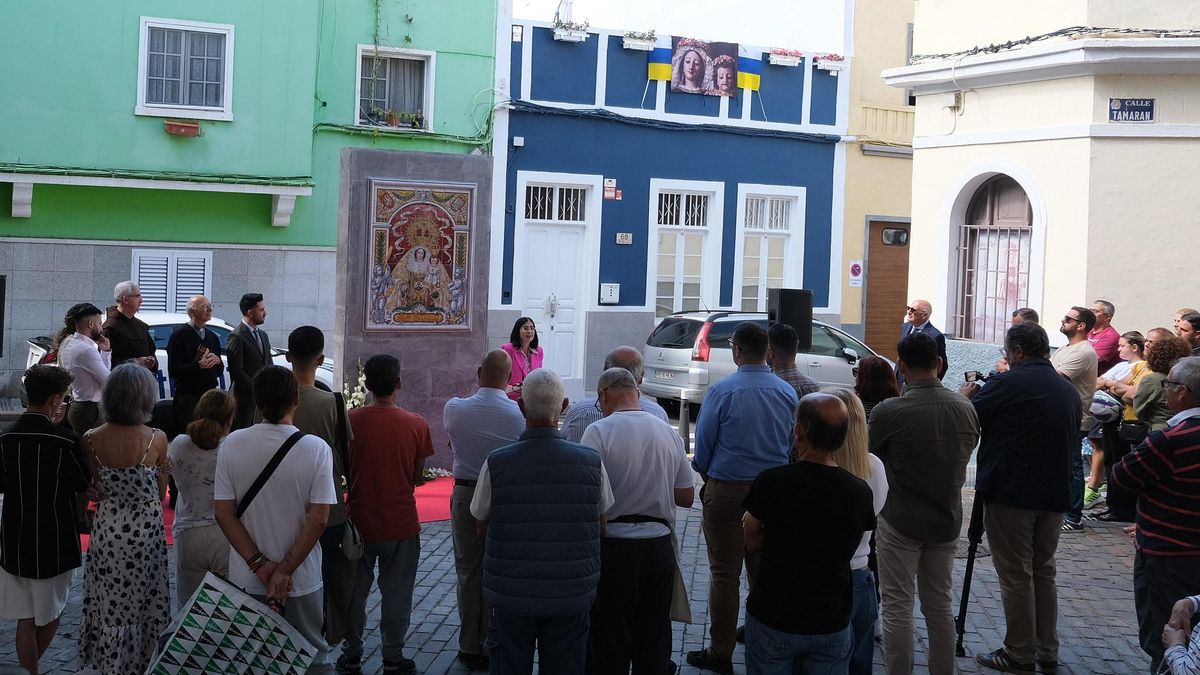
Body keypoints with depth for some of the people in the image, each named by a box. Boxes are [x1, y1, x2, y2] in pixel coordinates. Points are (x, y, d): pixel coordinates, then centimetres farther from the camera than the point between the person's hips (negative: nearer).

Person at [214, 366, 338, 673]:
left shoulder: (232, 445, -8)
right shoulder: (317, 449, -14)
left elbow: (224, 513, -9)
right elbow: (318, 520, -16)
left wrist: (260, 565, -9)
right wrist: (285, 570, -11)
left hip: (246, 579, 2)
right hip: (301, 579, -2)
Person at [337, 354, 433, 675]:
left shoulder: (351, 420, -11)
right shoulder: (416, 425, -12)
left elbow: (343, 468, 1)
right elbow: (417, 474, -2)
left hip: (360, 520, 1)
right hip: (401, 524, -1)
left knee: (355, 591, 15)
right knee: (396, 594, 11)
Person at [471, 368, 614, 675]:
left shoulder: (496, 464, -15)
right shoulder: (592, 462, -11)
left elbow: (482, 524, 0)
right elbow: (601, 524, 3)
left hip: (511, 595, -1)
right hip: (572, 596, 1)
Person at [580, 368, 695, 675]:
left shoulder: (599, 431, -11)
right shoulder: (670, 433, 5)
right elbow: (687, 496, 9)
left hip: (614, 546, -5)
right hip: (659, 544, 5)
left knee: (609, 642, 5)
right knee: (655, 640, 15)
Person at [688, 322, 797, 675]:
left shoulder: (721, 391, -13)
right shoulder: (787, 392, 0)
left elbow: (703, 444, -6)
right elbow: (794, 444, 10)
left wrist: (705, 474, 12)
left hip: (726, 490, -4)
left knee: (724, 573, 1)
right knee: (764, 568, 17)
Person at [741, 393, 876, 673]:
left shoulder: (771, 482, -18)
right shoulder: (860, 491, -9)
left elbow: (753, 542, -4)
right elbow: (848, 549, 4)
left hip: (773, 618, -2)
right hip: (832, 624, 2)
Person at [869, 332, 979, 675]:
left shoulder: (889, 411, -18)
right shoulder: (966, 409, -3)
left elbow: (870, 458, -4)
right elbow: (967, 455, 9)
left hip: (901, 522, -5)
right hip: (947, 520, 5)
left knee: (898, 607, 3)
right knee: (939, 604, 16)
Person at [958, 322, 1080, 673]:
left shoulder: (1008, 384, -13)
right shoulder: (1069, 390, 10)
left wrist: (964, 396, 12)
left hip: (1011, 495, -7)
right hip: (1054, 495, 7)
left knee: (1015, 576, 2)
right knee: (1044, 572, 16)